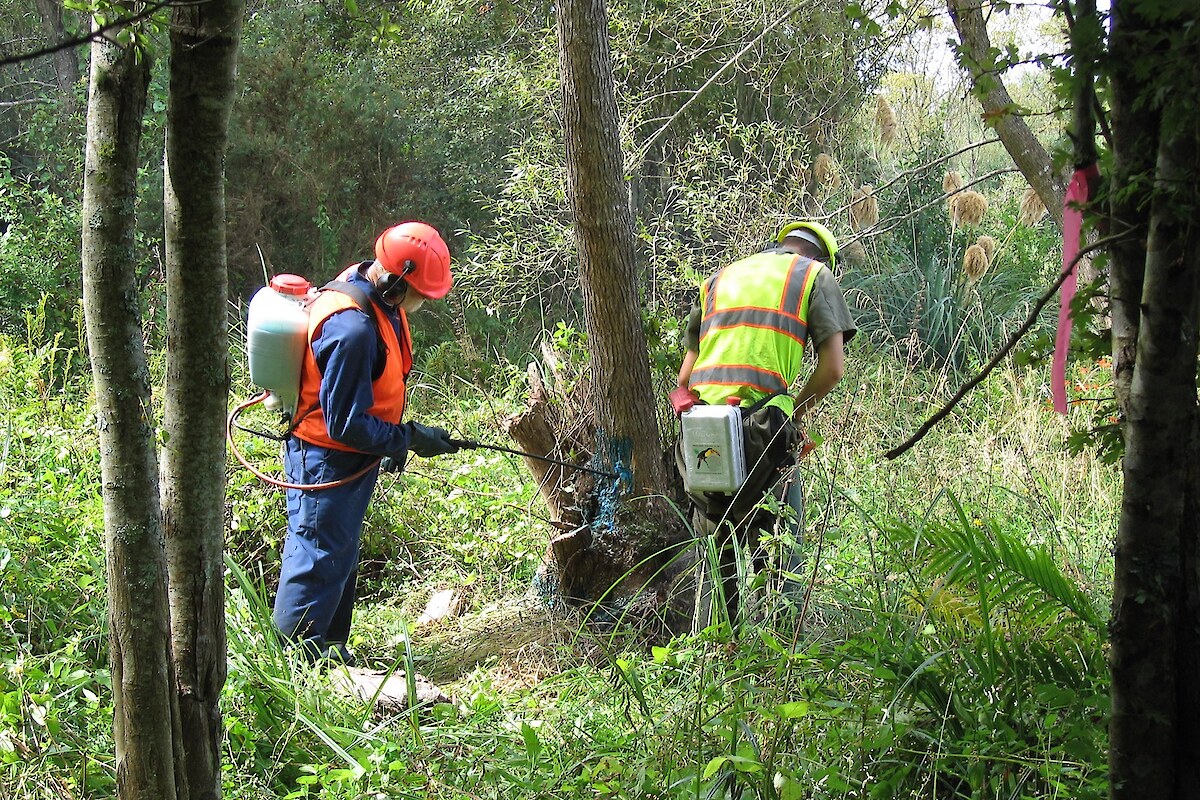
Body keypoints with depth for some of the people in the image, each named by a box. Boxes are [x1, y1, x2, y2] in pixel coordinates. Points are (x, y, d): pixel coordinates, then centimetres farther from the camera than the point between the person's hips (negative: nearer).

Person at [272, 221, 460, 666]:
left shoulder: (379, 301, -1)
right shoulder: (351, 328, -32)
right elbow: (345, 423, -28)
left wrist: (394, 440, 13)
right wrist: (408, 440, -19)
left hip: (351, 457, 10)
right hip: (327, 460, -10)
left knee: (341, 559, 19)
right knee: (319, 560, -1)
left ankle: (331, 652, 32)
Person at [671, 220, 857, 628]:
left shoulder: (720, 278, 26)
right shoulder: (816, 276, 12)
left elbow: (685, 376, 20)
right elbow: (832, 368, 1)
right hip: (762, 433, -5)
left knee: (715, 554, 15)